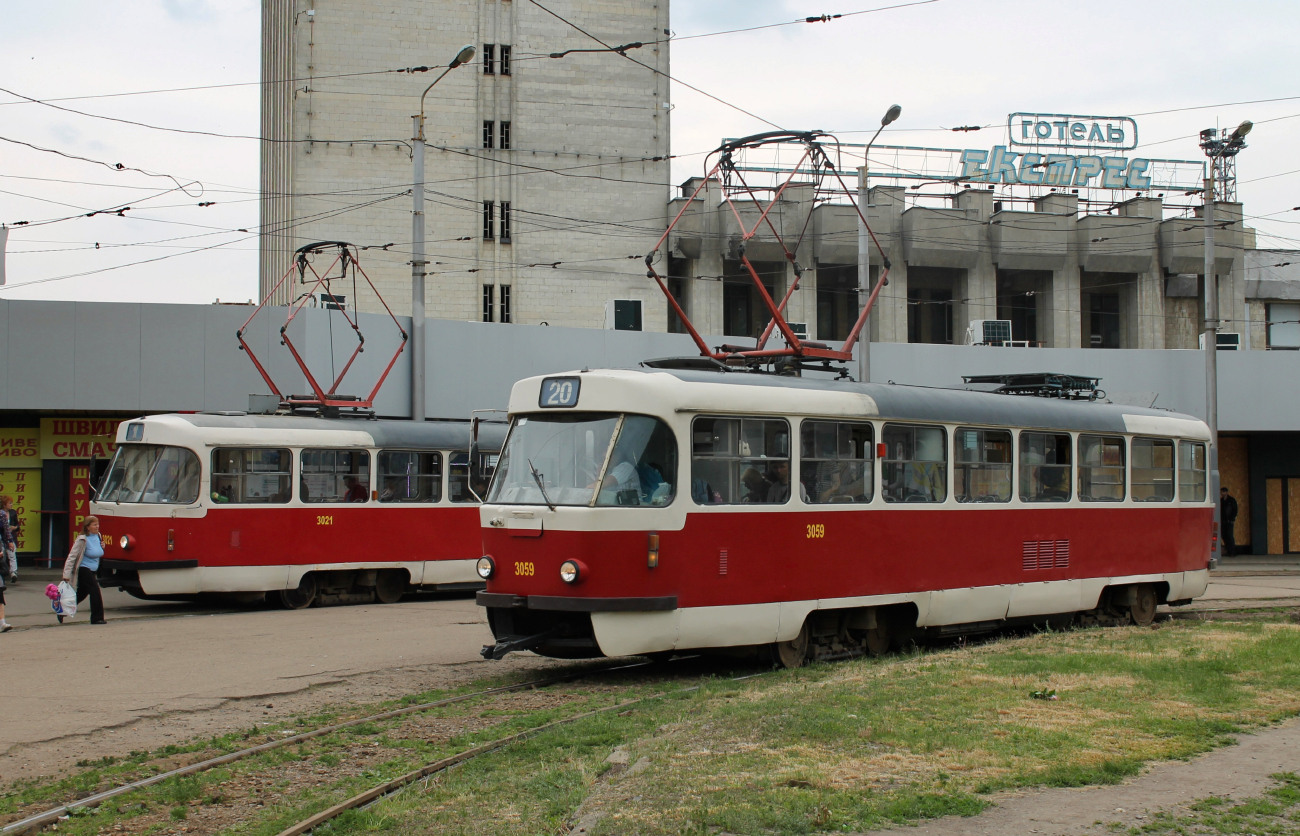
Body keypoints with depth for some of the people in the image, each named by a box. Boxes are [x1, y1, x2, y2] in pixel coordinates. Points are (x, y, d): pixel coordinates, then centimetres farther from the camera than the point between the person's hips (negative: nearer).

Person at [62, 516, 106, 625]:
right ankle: (97, 618, -3)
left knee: (81, 595, 14)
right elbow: (72, 557, -18)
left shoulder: (97, 536, 6)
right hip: (84, 570, -8)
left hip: (92, 571, 8)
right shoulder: (82, 540, -17)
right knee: (95, 591, -11)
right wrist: (66, 575, -23)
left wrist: (102, 547, 1)